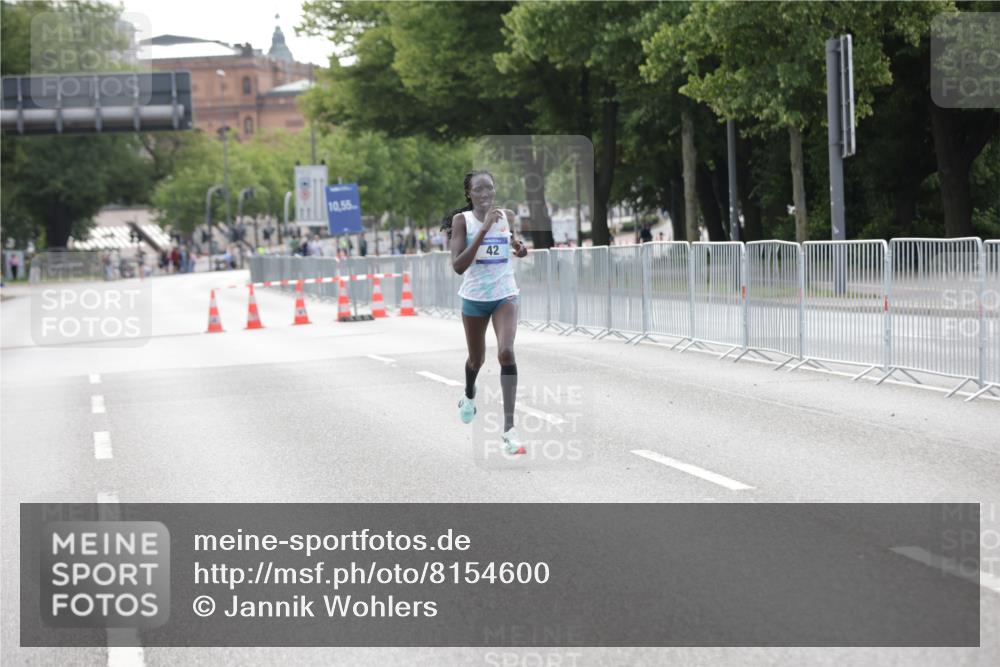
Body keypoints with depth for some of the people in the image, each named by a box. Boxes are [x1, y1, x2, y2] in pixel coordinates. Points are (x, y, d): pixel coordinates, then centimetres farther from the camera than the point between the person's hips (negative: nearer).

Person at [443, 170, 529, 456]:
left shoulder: (508, 217, -3)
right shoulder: (462, 220, -11)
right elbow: (458, 266, -23)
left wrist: (520, 248, -4)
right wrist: (484, 229, -29)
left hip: (504, 295, 0)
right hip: (474, 296, 0)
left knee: (506, 352, -21)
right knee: (476, 358, 18)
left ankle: (509, 427, -22)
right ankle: (469, 396, 55)